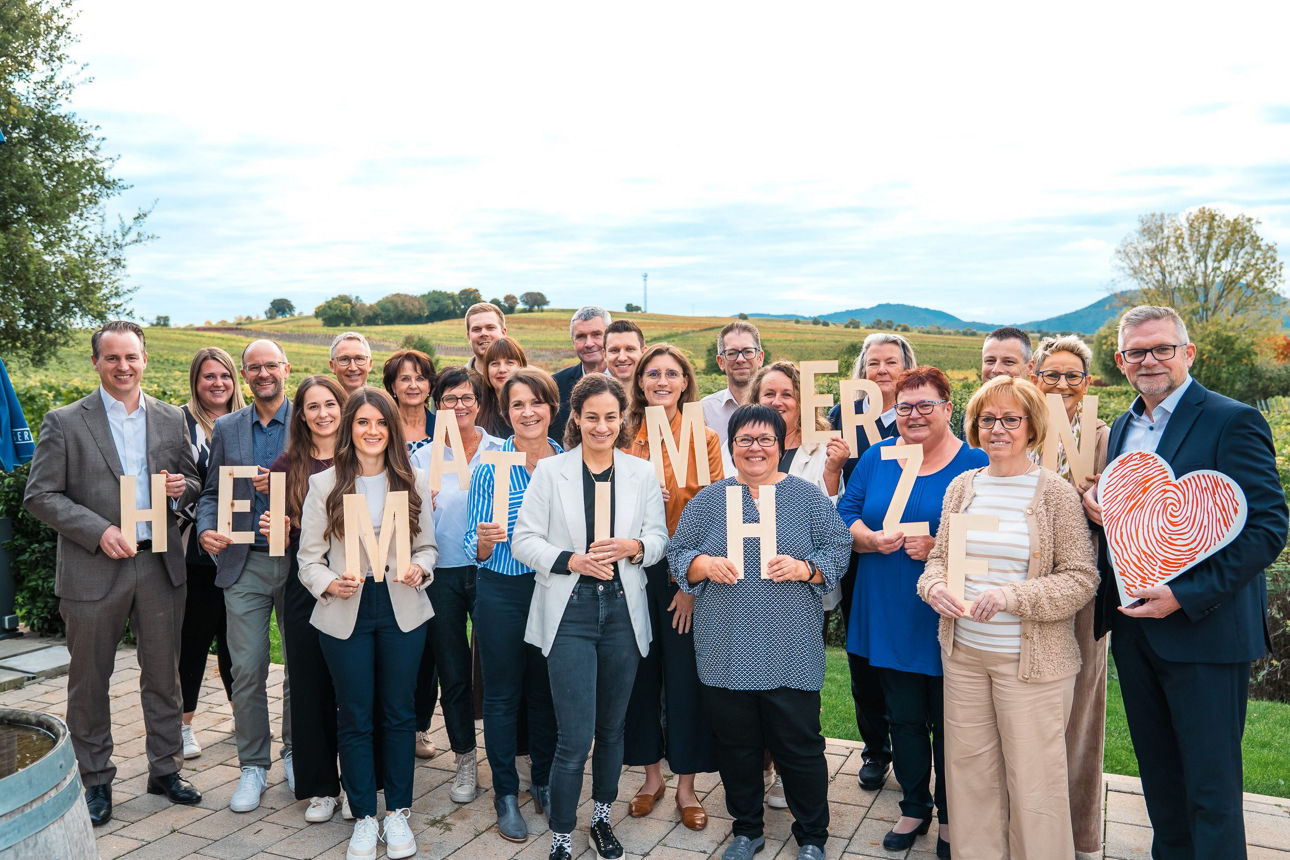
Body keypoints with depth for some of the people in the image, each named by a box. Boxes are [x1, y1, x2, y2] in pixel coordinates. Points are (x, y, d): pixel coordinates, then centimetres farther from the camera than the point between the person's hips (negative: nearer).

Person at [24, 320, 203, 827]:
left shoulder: (171, 419, 8)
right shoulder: (64, 422, -2)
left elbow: (192, 481, 16)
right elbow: (40, 495, -5)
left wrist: (181, 489, -8)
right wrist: (99, 532, -16)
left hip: (160, 564, 3)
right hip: (94, 570, -2)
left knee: (163, 674, 11)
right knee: (90, 680, 9)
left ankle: (164, 768, 27)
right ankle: (95, 780, 26)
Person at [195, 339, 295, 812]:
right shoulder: (226, 428, 10)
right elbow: (211, 493, 12)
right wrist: (206, 529, -8)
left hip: (298, 561, -1)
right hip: (244, 565, 2)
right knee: (247, 670, 3)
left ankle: (295, 754, 28)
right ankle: (253, 765, 19)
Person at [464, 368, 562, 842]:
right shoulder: (489, 466, -8)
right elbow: (474, 547, -7)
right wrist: (485, 541, -27)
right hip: (502, 592, -2)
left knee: (547, 691, 14)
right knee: (502, 694, 8)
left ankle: (545, 783, 33)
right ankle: (505, 793, 25)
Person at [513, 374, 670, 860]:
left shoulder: (642, 472, 6)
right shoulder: (549, 471, 0)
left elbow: (659, 537, 5)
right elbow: (524, 540, -4)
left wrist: (633, 546, -16)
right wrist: (572, 561, -18)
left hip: (623, 611, 3)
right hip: (570, 613, -3)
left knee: (612, 728, 16)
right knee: (575, 738, -4)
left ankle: (602, 816, 38)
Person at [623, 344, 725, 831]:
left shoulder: (705, 439, -2)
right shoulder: (625, 437, 4)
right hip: (635, 568, 2)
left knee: (685, 675, 5)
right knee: (641, 671, 11)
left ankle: (686, 785, 21)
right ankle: (651, 775, 29)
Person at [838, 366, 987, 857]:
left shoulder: (975, 463, -5)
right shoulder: (876, 458, 6)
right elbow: (844, 518, 5)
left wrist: (937, 546, -23)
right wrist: (872, 539, -14)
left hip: (947, 622, -3)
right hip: (888, 619, 3)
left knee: (948, 723, 10)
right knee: (904, 718, 16)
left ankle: (950, 816, 31)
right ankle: (914, 807, 35)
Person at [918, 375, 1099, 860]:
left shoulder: (1056, 494, -8)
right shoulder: (962, 487, 5)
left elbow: (1082, 579, -9)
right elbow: (939, 556, 12)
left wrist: (1013, 596, -20)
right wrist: (933, 586, -9)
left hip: (1033, 658, -4)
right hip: (963, 652, 4)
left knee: (1033, 779, 6)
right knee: (968, 768, 14)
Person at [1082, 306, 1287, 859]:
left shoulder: (1233, 422, -11)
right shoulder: (1122, 428, 12)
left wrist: (1186, 597, -22)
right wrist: (1093, 502, -3)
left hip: (1204, 630, -7)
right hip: (1134, 628, 7)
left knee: (1210, 788, 4)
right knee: (1159, 776, 20)